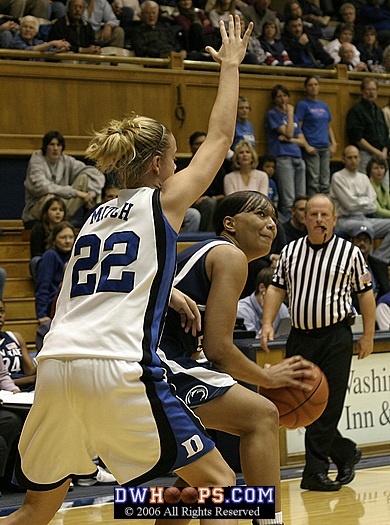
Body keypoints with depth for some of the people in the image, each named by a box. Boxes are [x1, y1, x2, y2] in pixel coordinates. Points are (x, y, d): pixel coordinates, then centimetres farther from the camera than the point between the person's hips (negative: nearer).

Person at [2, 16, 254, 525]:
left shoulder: (96, 217, 23)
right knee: (220, 484, 4)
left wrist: (164, 292, 40)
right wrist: (230, 65, 26)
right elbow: (220, 138, 16)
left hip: (56, 365, 7)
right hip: (116, 368, -7)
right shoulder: (163, 202, 7)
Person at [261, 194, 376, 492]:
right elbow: (277, 288, 12)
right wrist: (268, 324, 0)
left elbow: (365, 292, 5)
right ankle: (346, 453, 23)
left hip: (335, 336, -4)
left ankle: (315, 471, -2)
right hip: (299, 337, 4)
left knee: (327, 406, -6)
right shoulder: (291, 251, 9)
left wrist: (368, 336, 3)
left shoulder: (350, 252, 1)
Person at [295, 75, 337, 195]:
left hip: (325, 148, 6)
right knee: (313, 182, -8)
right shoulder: (302, 105, -2)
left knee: (325, 183, 6)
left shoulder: (324, 106, 16)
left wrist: (333, 144, 9)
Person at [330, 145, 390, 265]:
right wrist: (366, 200, 4)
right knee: (366, 225, -38)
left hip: (365, 218, 7)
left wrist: (359, 202, -4)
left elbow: (372, 206, 9)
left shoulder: (364, 178, 18)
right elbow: (350, 204, -11)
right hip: (345, 220, -7)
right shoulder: (338, 177, -2)